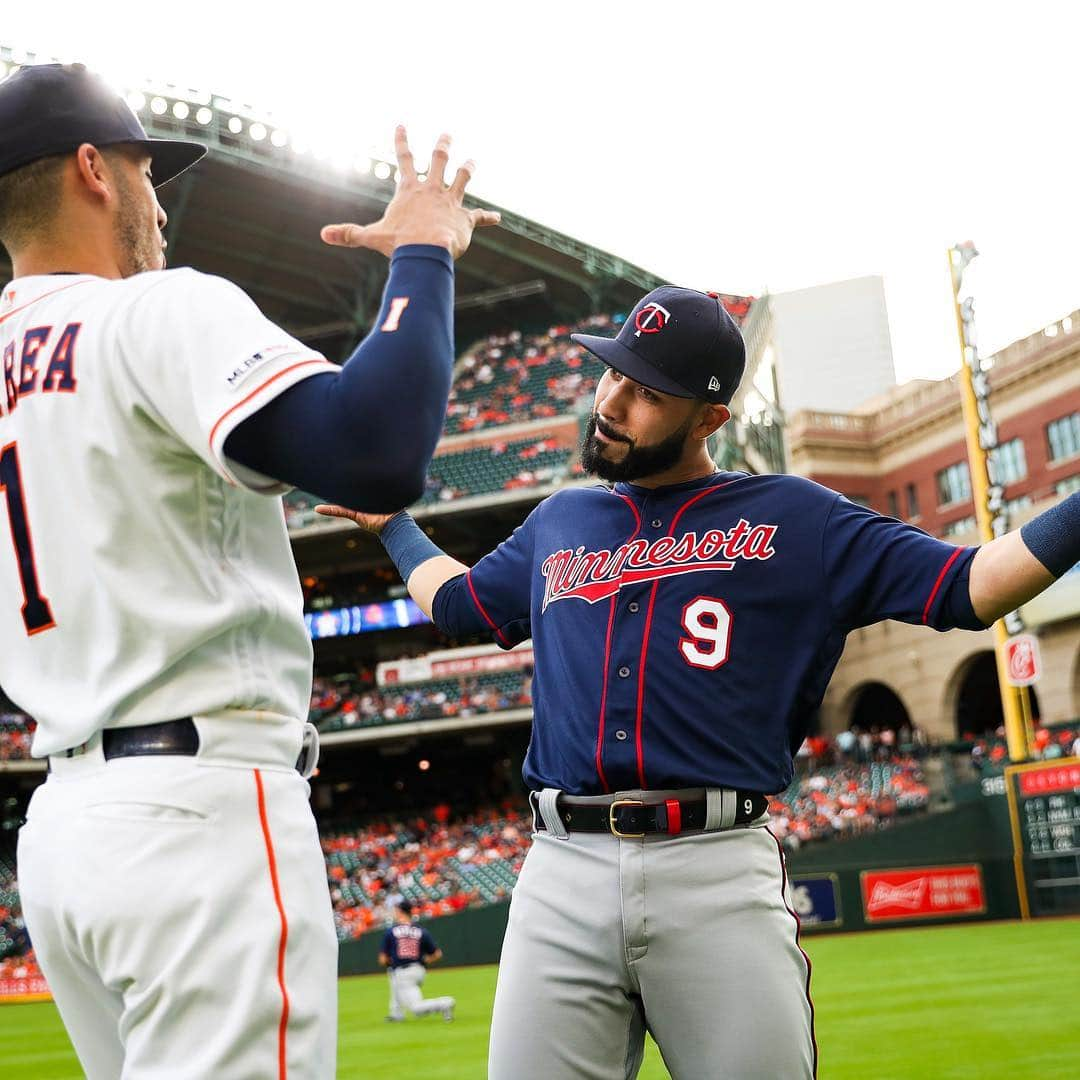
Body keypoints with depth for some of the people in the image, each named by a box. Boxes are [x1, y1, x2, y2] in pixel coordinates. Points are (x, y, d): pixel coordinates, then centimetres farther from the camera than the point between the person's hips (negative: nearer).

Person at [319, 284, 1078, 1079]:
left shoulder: (793, 518, 8)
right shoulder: (558, 523, 21)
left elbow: (970, 586, 3)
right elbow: (457, 600, 39)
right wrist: (390, 520, 47)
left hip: (720, 872, -3)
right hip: (562, 874, 3)